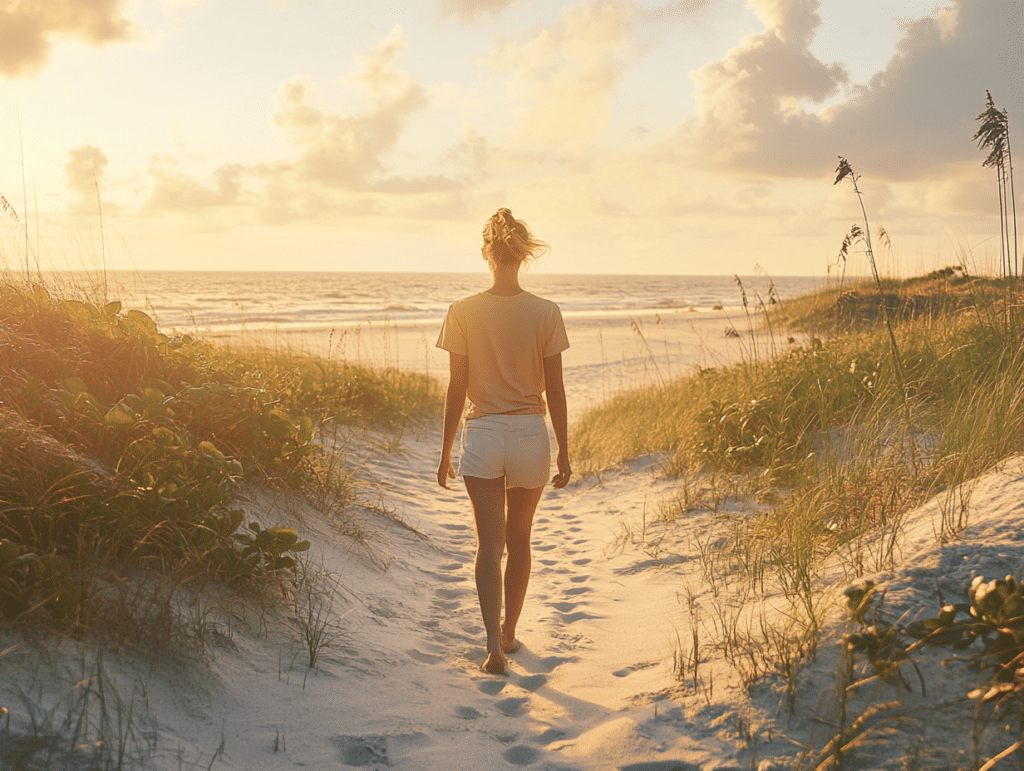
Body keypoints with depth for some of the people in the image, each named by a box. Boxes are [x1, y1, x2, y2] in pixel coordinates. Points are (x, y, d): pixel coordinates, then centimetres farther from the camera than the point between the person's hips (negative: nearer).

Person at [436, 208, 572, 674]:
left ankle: (494, 645, -9)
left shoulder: (464, 313, -7)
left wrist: (446, 451, 5)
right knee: (519, 540, 18)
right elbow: (555, 390, -4)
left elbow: (457, 388, -4)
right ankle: (509, 633, 32)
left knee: (489, 544, 4)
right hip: (530, 434, 1)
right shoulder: (546, 313, -6)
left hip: (482, 435, -1)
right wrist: (564, 452, 5)